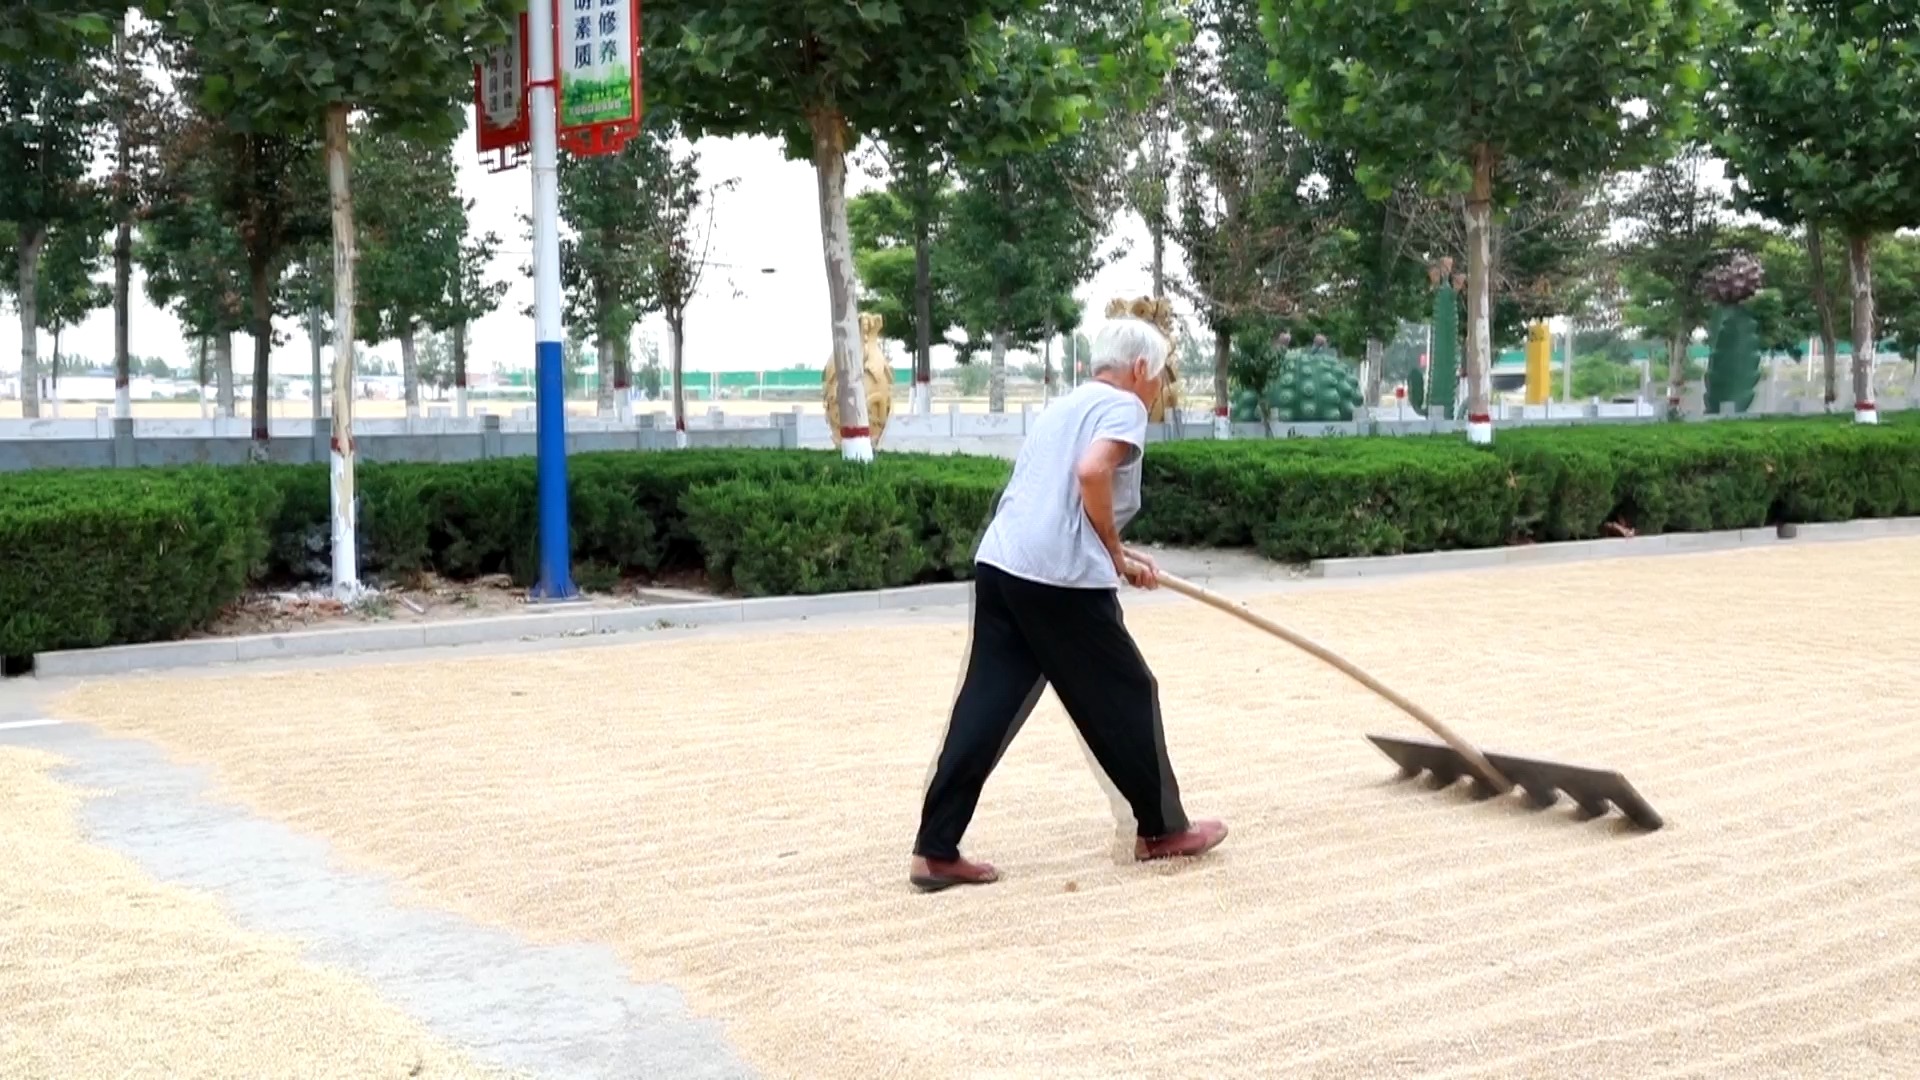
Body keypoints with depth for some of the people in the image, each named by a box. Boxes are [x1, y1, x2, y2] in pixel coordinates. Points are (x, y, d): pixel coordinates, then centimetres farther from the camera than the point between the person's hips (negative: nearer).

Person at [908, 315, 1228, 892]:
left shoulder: (1064, 406, 27)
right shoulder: (1123, 405, 1)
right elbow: (1092, 472, -18)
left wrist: (1116, 555, 28)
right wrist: (1116, 554, -5)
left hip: (998, 564, 8)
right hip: (1062, 579, -8)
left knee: (985, 708, 6)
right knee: (1126, 696, 9)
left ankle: (935, 849, 2)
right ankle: (1162, 828, 23)